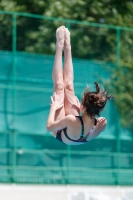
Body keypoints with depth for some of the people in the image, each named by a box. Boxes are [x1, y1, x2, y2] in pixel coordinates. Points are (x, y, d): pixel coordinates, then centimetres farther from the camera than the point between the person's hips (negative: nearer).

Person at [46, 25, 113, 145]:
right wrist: (79, 108, -6)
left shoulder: (72, 121, -50)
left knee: (59, 86, 5)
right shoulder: (101, 124, -35)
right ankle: (67, 46, 28)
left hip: (60, 134, -3)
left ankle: (60, 45, 23)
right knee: (68, 86, 9)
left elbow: (49, 127, -34)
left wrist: (54, 107, -21)